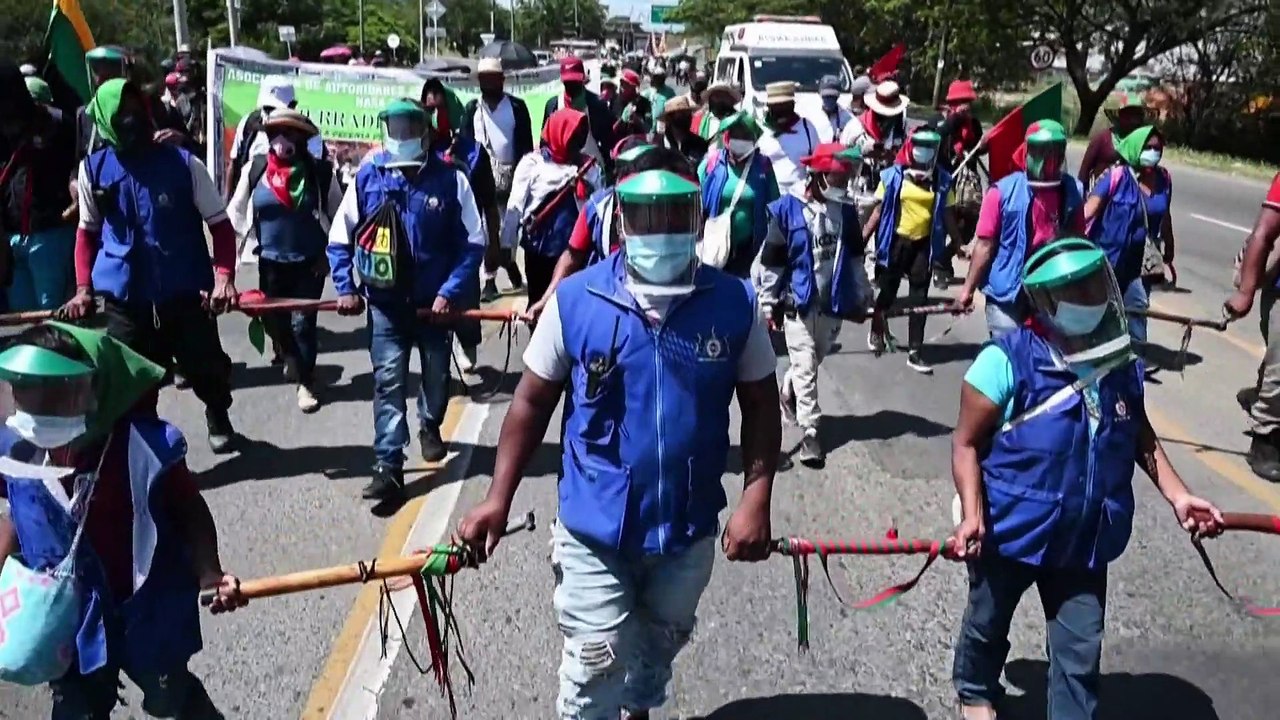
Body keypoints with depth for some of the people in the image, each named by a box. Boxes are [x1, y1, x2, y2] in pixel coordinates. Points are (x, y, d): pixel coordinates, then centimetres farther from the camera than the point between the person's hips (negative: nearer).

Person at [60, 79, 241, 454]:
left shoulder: (184, 163, -6)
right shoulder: (93, 169, 1)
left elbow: (220, 224, -2)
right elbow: (87, 231, 13)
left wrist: (223, 276, -15)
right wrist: (83, 288, 4)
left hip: (186, 293, -1)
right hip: (124, 298, 1)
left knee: (207, 369, 13)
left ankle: (219, 418, 46)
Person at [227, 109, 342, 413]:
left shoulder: (321, 171, -8)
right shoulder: (255, 169, -5)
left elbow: (338, 215, 1)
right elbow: (236, 211, 7)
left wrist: (329, 254, -1)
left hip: (309, 261, -2)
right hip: (270, 261, 2)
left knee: (303, 323, -3)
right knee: (273, 319, 12)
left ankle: (306, 382, 14)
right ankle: (291, 355, 45)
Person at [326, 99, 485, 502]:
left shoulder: (450, 178, -10)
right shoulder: (368, 177, -5)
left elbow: (473, 242, -7)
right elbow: (340, 238, 3)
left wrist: (450, 291, -15)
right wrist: (345, 288, -6)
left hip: (435, 300, 0)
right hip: (385, 301, 0)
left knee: (437, 376, 17)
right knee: (388, 381, -5)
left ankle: (430, 427, 46)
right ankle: (389, 466, -2)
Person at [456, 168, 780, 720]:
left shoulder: (735, 304, -11)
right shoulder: (575, 300, -14)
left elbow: (760, 406, -1)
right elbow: (533, 402, -4)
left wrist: (755, 500, -10)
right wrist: (498, 499, -6)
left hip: (690, 525, 3)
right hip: (594, 525, -2)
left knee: (661, 643, 26)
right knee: (595, 663, 5)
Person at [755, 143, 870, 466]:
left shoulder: (847, 210, 3)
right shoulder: (788, 208, -11)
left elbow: (855, 257, 15)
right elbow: (771, 260, -6)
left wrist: (862, 296, 16)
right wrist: (769, 302, -4)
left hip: (832, 303, 5)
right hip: (797, 303, -5)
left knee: (814, 361, 18)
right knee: (805, 369, -4)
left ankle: (788, 393, 46)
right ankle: (811, 431, 1)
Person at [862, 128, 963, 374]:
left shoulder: (942, 180, -1)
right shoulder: (894, 176, -6)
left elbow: (947, 215, 6)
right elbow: (879, 210, -3)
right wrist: (862, 238, -7)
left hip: (924, 244, 1)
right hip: (897, 241, -1)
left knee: (919, 298, 3)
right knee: (888, 290, 13)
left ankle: (915, 352, 8)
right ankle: (877, 330, 41)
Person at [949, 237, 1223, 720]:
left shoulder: (1122, 367, -4)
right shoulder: (1007, 361, -22)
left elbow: (1141, 439, 11)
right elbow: (967, 442, -18)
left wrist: (1178, 496, 1)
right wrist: (972, 514, -27)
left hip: (1085, 537, 4)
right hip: (1009, 530, -3)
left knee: (1080, 649, 9)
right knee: (987, 625, 22)